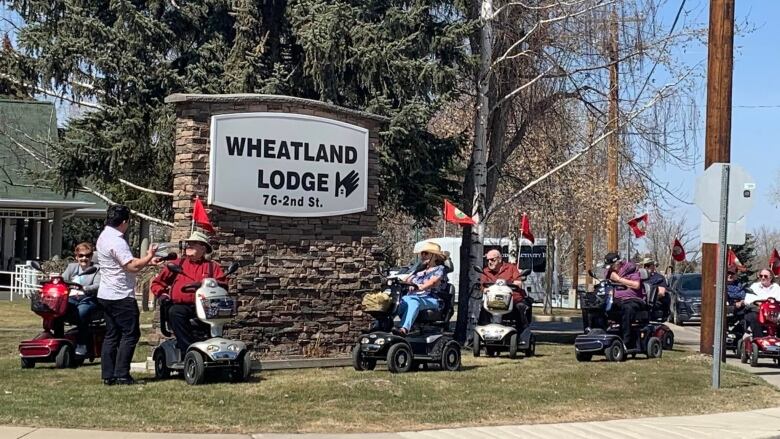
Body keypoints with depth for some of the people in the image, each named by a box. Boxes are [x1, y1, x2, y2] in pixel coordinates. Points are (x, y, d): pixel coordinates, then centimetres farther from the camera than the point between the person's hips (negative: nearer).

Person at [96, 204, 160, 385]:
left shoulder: (104, 237, 14)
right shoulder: (116, 241, -19)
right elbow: (132, 266, -23)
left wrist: (147, 260, 14)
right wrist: (148, 257, -8)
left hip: (106, 295, 10)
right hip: (121, 296, -10)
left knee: (111, 335, 11)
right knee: (130, 334, -3)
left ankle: (108, 375, 10)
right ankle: (121, 374, -4)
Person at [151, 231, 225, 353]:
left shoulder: (213, 267, 22)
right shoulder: (177, 264, 25)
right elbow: (157, 283, 27)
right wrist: (162, 295, 8)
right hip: (181, 305, 1)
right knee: (175, 312, -36)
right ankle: (188, 349, -39)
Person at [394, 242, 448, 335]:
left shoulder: (440, 269, 12)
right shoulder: (419, 270, 33)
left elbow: (433, 282, -10)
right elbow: (407, 280, 19)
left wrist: (420, 287, -31)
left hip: (431, 299, -6)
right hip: (413, 296, 6)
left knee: (413, 302, -41)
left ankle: (404, 329, -61)